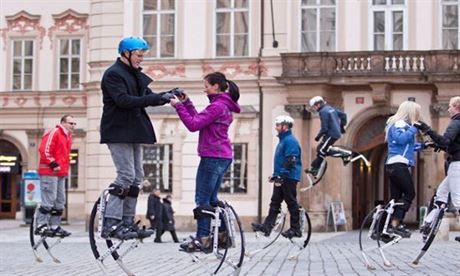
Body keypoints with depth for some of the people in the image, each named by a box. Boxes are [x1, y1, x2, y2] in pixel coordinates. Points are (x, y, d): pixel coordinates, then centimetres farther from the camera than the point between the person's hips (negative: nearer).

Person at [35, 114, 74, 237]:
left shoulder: (68, 136, 19)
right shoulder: (54, 133, -10)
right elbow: (44, 150, -18)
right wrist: (53, 164, -18)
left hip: (61, 174, 10)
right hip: (50, 173, -10)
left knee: (60, 201, 9)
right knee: (48, 200, -11)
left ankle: (55, 226, 14)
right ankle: (41, 226, -7)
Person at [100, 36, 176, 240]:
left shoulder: (135, 74, 18)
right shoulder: (113, 74, -11)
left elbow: (148, 97, 17)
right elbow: (124, 101, -23)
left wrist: (167, 96, -2)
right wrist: (158, 98, -24)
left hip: (133, 133, 9)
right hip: (118, 133, -9)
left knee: (136, 177, 8)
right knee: (126, 175, -15)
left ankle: (128, 223, 12)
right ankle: (110, 224, -14)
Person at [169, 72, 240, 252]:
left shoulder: (217, 106, -14)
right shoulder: (224, 106, 17)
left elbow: (193, 125, -18)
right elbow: (199, 120, 16)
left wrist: (179, 106, -12)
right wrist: (186, 103, 11)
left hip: (212, 157, -10)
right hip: (223, 157, 10)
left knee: (202, 200, -6)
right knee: (211, 198, 15)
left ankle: (202, 240, -6)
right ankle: (222, 235, 17)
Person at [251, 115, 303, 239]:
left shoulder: (290, 140, -14)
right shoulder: (283, 140, 18)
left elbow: (290, 162, -21)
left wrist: (280, 177, -23)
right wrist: (275, 175, 23)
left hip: (289, 178, -10)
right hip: (281, 178, 10)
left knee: (291, 203, -4)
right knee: (275, 202, 5)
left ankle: (296, 229, 2)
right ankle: (267, 226, 2)